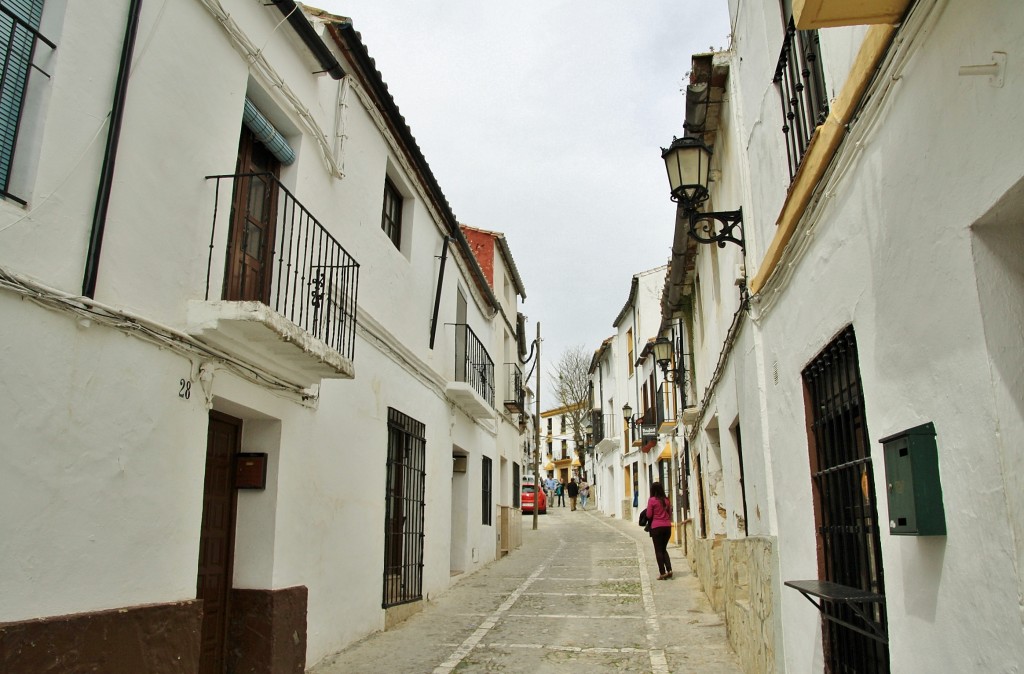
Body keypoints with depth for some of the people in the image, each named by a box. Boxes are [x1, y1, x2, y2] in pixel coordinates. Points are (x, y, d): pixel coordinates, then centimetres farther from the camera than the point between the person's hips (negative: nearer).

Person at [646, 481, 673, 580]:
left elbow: (649, 515, -6)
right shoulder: (666, 500, 5)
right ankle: (669, 570, 4)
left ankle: (662, 573, 2)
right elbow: (670, 513, 12)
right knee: (664, 549, 17)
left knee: (658, 550, 4)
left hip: (656, 527, -5)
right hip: (667, 526, 5)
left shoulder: (652, 500, -9)